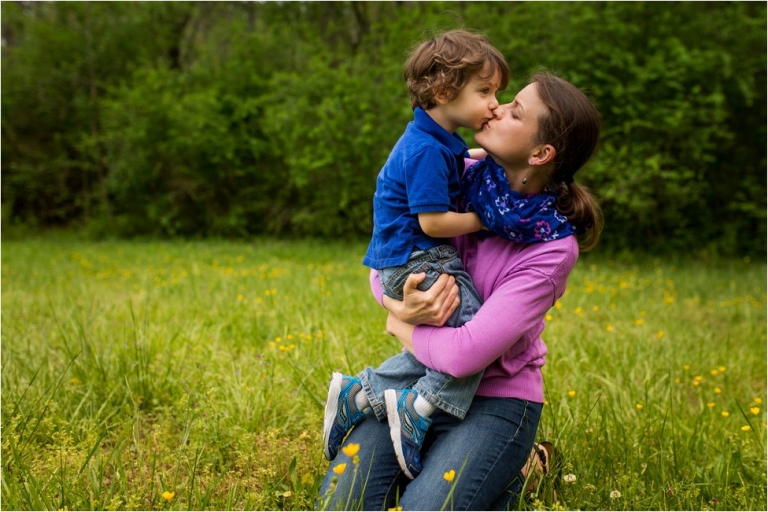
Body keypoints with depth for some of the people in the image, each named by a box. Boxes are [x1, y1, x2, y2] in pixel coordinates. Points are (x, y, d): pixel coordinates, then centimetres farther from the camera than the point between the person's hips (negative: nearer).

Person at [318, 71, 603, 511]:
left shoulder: (552, 249, -21)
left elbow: (464, 354, -25)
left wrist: (400, 325, -7)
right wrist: (405, 308, -20)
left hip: (494, 403, -4)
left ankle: (517, 468, 8)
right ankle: (434, 458, 17)